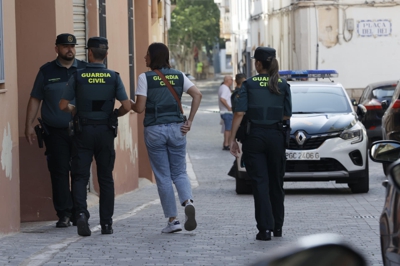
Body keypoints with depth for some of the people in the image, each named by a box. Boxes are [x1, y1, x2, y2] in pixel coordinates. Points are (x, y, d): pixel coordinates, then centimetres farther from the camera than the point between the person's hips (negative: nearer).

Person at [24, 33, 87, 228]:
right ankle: (64, 214, 0)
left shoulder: (85, 70, 8)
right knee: (59, 172, -4)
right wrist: (29, 125, 2)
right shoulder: (47, 71, 8)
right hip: (55, 132, -1)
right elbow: (35, 99, 9)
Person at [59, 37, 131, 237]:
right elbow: (126, 106, -9)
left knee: (80, 176, 2)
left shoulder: (78, 76, -4)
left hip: (83, 130, -1)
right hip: (105, 131, 1)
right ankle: (106, 223, 11)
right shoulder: (113, 77, -2)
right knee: (105, 178, 10)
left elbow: (63, 105, -5)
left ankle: (81, 212, -21)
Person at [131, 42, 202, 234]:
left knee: (163, 176, 5)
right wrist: (189, 121, -1)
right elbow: (197, 94, -4)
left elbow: (140, 108, -9)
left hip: (154, 130, -3)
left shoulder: (145, 78, -5)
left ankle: (172, 219, 3)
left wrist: (129, 103, 13)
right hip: (176, 128, 3)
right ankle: (188, 201, -18)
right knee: (179, 172, 11)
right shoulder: (178, 76, 6)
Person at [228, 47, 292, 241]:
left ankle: (265, 228, -10)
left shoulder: (248, 85, -3)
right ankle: (277, 227, 22)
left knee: (260, 183, -2)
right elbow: (287, 115, 2)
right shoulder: (283, 85, 3)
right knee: (276, 182, 15)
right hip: (276, 136, 2)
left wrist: (232, 139, -9)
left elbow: (239, 113, -11)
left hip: (254, 137, -2)